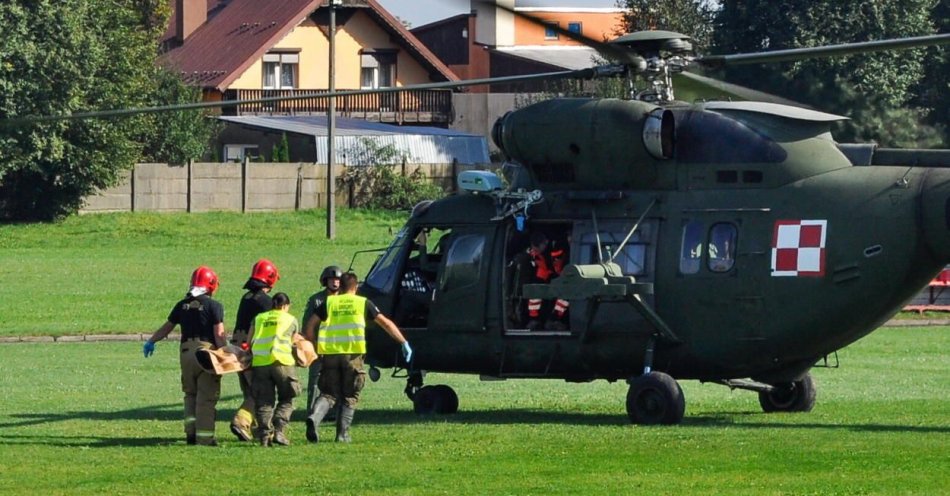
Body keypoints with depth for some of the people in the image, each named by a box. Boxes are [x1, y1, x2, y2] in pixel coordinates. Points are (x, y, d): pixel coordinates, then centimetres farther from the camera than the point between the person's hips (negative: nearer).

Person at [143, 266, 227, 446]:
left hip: (186, 352, 4)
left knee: (190, 394, 18)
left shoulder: (182, 306, 10)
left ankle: (191, 430, 8)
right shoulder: (214, 306, -5)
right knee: (206, 397, 0)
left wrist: (151, 341, 35)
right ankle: (204, 436, -1)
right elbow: (219, 335, -11)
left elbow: (167, 327, 20)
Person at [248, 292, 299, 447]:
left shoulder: (259, 318, 19)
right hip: (281, 361, -2)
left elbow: (249, 341, 18)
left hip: (259, 361, 2)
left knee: (263, 401, 6)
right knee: (286, 400, 8)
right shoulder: (291, 319, 14)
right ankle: (278, 431, -9)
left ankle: (264, 434, -3)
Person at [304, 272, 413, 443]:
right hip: (352, 354, -1)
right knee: (350, 397, 10)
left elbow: (309, 328, 5)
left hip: (330, 353, 1)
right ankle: (342, 434, 4)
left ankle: (315, 418, -20)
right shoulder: (363, 303, 10)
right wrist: (404, 343, 15)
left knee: (329, 394, 8)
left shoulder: (329, 302, 12)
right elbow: (386, 323, 10)